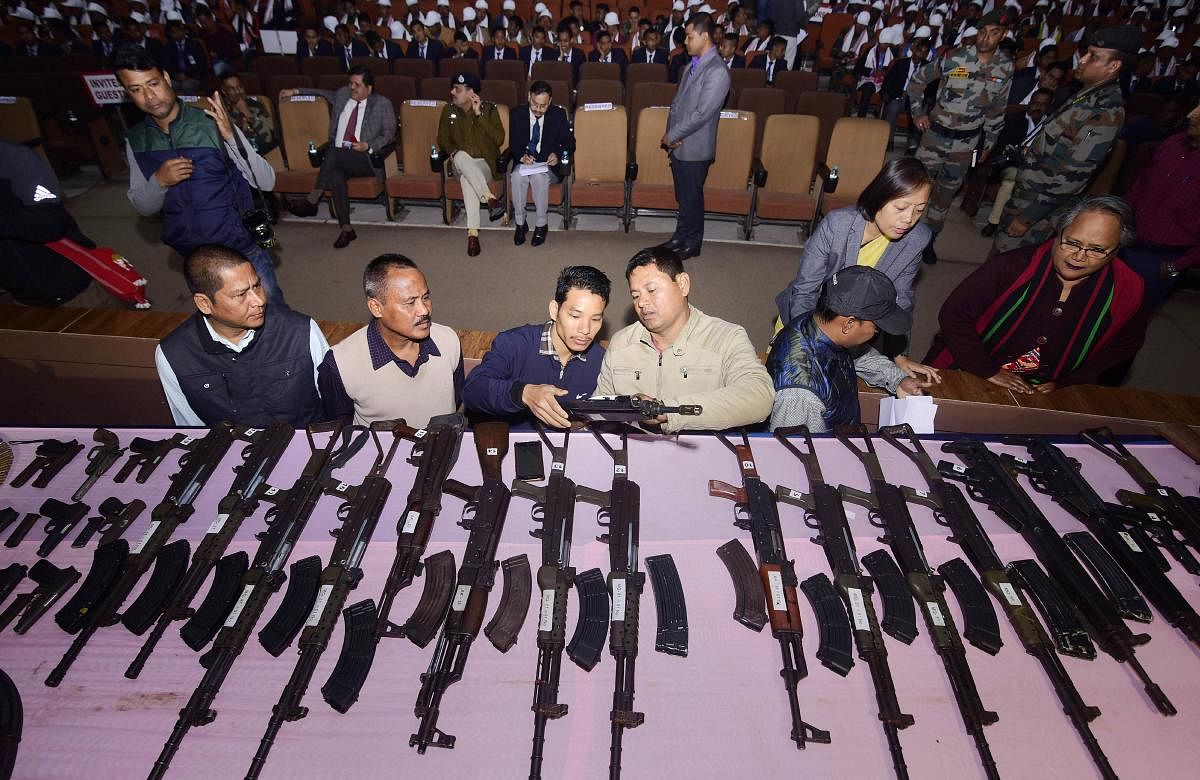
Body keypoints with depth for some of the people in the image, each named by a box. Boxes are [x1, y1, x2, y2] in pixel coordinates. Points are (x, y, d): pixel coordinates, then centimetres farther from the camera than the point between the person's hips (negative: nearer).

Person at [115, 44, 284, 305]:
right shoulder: (135, 140, -1)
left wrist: (231, 135, -31)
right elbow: (142, 207, 5)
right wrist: (159, 181, -16)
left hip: (243, 247, -4)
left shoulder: (212, 123, -14)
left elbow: (266, 182, -17)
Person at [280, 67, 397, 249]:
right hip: (338, 156, 4)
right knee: (336, 174, -30)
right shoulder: (342, 95, 19)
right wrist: (295, 91, 32)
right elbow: (323, 93, 37)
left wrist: (368, 145, -12)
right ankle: (345, 229, -31)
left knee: (334, 154, -32)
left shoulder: (382, 104, 6)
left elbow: (389, 133, 2)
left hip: (365, 160, -4)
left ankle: (311, 200, -21)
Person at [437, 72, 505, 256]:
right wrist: (453, 152, -7)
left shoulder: (489, 108, 0)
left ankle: (472, 232, -42)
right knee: (462, 157, -36)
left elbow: (499, 139, -11)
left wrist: (479, 115, -15)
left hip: (485, 163, -2)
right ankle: (491, 199, -42)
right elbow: (443, 139, 15)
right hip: (461, 163, 2)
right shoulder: (449, 111, 9)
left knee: (467, 178, -37)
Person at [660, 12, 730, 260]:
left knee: (692, 198, 5)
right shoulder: (692, 65, 10)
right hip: (678, 144, 8)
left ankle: (692, 244, 21)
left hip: (694, 148, -7)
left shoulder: (717, 72, -17)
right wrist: (670, 133, -1)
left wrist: (672, 135, -14)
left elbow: (701, 114, -21)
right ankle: (680, 237, 32)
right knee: (682, 196, 18)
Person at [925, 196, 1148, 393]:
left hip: (1042, 394, 5)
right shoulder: (1013, 266, -19)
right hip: (962, 375, -5)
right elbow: (953, 315, -15)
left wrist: (1064, 384, 1)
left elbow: (1123, 348, 11)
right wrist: (988, 372, -13)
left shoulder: (1125, 293, -7)